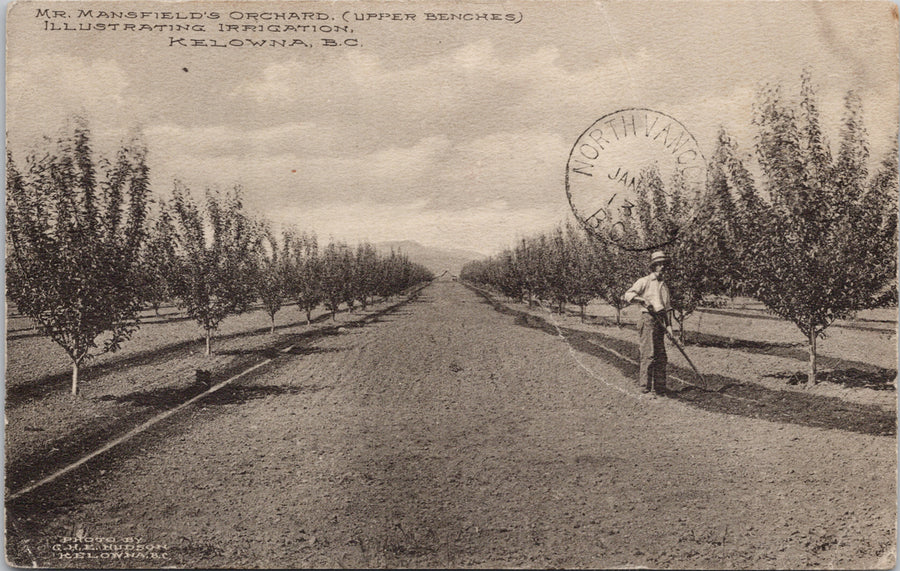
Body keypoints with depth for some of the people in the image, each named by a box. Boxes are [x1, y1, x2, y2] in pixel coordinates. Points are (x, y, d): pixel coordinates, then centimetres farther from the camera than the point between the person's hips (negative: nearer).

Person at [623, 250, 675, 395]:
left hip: (660, 321, 7)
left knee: (661, 355, 6)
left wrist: (669, 325, 13)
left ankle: (659, 387, 12)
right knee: (649, 353, -12)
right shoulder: (644, 281, 3)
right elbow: (628, 295, -7)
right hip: (649, 319, -7)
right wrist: (642, 299, -23)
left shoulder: (664, 285, 23)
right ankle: (645, 386, -9)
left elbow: (667, 307, 24)